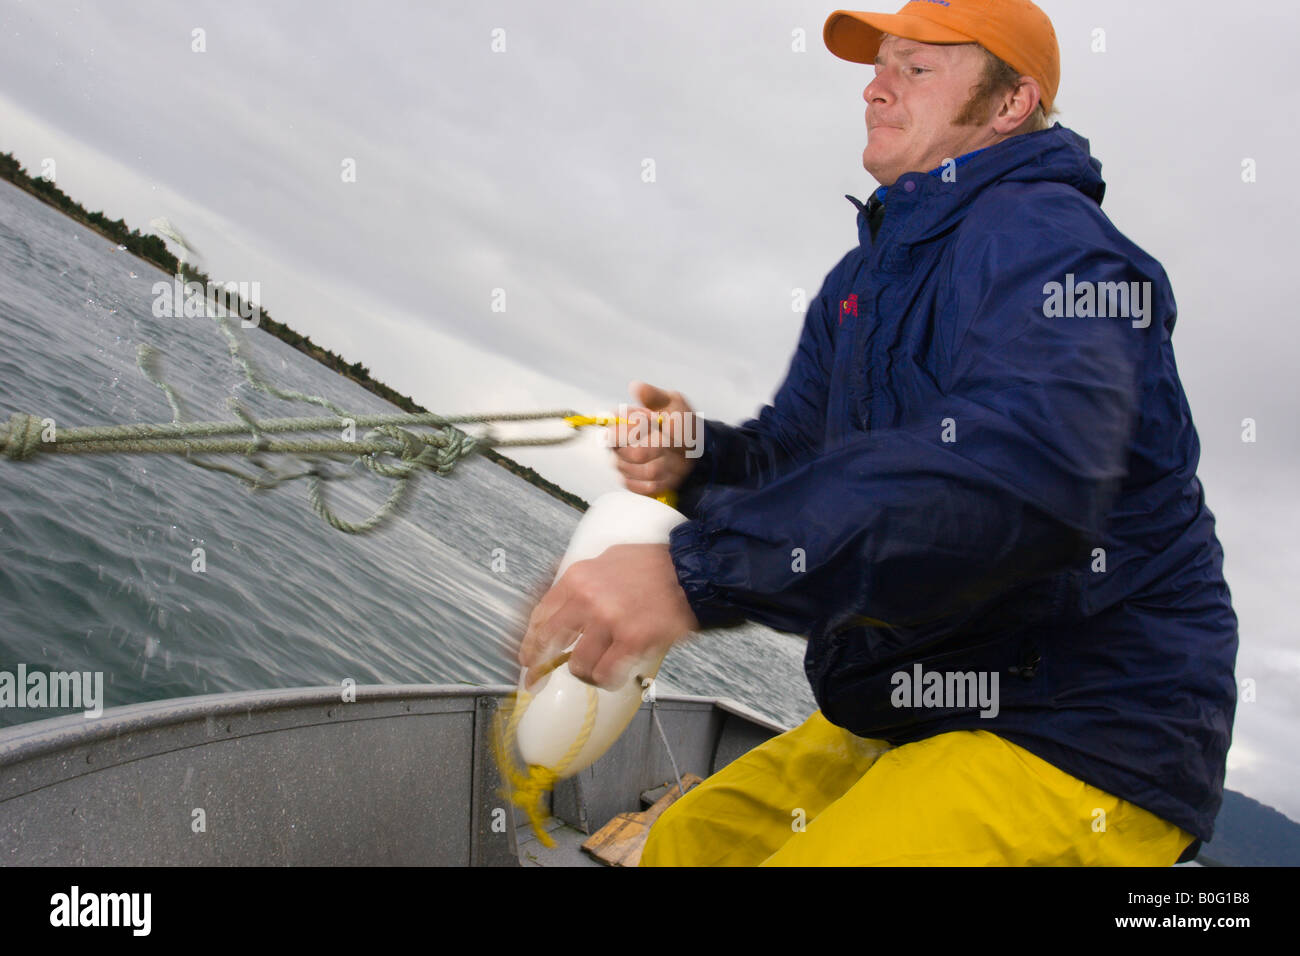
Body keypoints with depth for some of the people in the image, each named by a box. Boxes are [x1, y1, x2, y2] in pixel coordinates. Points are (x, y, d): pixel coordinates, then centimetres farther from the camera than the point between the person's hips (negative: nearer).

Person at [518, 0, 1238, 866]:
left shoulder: (1042, 235, -17)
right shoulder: (858, 283, 13)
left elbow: (1025, 471, -37)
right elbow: (786, 460, 12)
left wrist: (696, 571, -41)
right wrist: (698, 455, -13)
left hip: (1077, 752, -8)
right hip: (901, 721, 9)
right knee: (686, 842, 14)